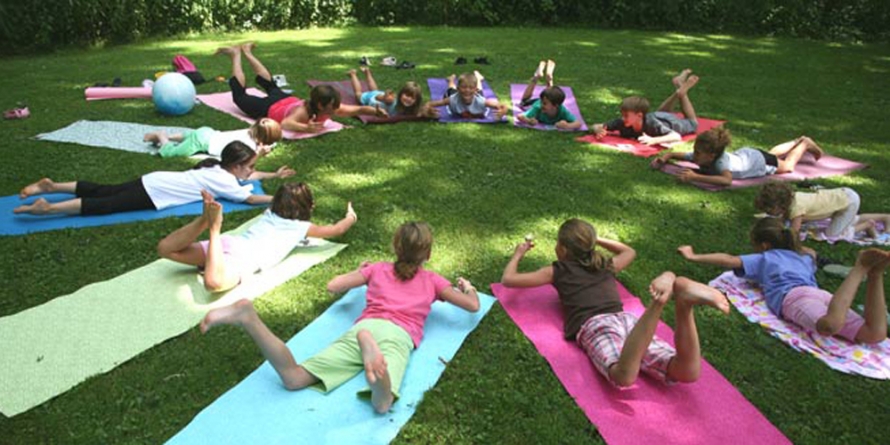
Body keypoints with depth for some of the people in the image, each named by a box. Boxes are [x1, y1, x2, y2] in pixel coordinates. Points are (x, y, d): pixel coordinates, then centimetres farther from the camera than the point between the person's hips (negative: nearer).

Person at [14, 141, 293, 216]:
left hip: (152, 182, 8)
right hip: (154, 195, -8)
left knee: (104, 192, 15)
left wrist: (274, 175, 26)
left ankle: (52, 187, 19)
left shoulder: (220, 167, 12)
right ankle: (49, 208, -14)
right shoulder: (224, 181, -14)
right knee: (105, 205, -10)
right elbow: (251, 199, -18)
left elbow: (246, 175, 28)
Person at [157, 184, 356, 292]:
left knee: (165, 249, 10)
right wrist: (350, 218, 46)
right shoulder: (301, 226, 18)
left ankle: (207, 219, -12)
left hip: (230, 242, 6)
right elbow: (336, 230, 25)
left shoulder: (269, 213, 35)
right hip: (244, 258, -6)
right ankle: (215, 228, -38)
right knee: (214, 282, -36)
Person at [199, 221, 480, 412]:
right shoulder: (433, 280, 25)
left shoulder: (377, 269, 28)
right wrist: (467, 287, 53)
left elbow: (332, 287, 27)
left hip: (364, 327, 3)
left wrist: (359, 272, 46)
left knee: (293, 378, -9)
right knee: (382, 405, -29)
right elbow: (473, 306, 29)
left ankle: (248, 317, -28)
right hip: (398, 336, -2)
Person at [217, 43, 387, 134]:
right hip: (269, 108, -5)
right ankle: (236, 54, 32)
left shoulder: (330, 107, -30)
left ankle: (247, 52, 51)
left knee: (271, 86, 37)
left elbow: (358, 109, -29)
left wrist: (376, 111, -47)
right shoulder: (303, 113, -46)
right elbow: (285, 123, -64)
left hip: (287, 100, 6)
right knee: (239, 96, 22)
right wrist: (306, 128, -80)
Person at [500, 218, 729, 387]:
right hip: (626, 319, 4)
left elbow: (508, 279, 26)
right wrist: (596, 239, 62)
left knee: (623, 376, -36)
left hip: (595, 326, -4)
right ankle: (682, 298, -39)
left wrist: (519, 253, 45)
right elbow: (630, 251, 57)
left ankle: (660, 299, -50)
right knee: (687, 372, -17)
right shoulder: (606, 266, 33)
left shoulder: (557, 271, 22)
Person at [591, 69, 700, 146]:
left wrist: (653, 140, -72)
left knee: (692, 124, 30)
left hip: (669, 121, -4)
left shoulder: (651, 124, -49)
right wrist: (598, 130, -53)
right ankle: (678, 91, 43)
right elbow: (597, 126, -29)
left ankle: (682, 92, 31)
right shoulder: (622, 123, -37)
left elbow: (677, 137, -57)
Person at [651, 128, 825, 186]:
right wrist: (665, 156, -38)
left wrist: (695, 177, -71)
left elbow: (727, 180, -69)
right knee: (772, 152, 38)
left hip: (757, 159, -5)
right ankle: (798, 141, 62)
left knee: (788, 165, 28)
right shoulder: (700, 157, -32)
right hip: (743, 153, 5)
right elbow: (678, 154, -17)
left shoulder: (721, 160, -49)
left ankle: (805, 144, 51)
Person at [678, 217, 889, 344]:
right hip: (821, 294, 6)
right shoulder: (804, 256, 41)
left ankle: (861, 268, -34)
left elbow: (729, 260, 10)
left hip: (794, 295, -6)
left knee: (829, 326, -36)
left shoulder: (762, 258, 24)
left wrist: (694, 257, 16)